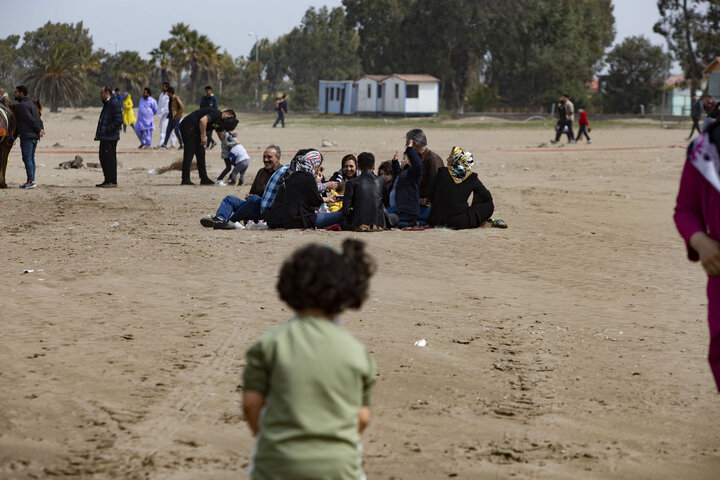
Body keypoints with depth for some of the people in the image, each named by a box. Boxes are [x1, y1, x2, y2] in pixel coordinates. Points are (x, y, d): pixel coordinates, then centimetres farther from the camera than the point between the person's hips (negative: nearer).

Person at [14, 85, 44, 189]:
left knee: (27, 158, -9)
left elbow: (30, 119, -16)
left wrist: (39, 130, -8)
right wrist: (41, 129, 2)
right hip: (34, 137, 9)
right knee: (31, 158, 11)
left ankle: (30, 181, -12)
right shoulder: (31, 103, 19)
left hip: (27, 136, -9)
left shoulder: (22, 105, -12)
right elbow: (38, 118, 15)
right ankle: (32, 180, 12)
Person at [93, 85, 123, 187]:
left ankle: (113, 181, -2)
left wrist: (107, 129, -18)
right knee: (103, 157, 13)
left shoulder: (114, 103, -14)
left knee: (110, 158, -6)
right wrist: (99, 131, 14)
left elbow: (119, 120, -20)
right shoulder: (106, 104, 18)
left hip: (110, 137, -10)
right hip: (104, 137, 10)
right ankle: (107, 180, 19)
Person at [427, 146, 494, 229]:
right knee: (489, 206, 9)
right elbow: (487, 198, 9)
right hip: (459, 222, -2)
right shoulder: (472, 178, 0)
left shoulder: (442, 174, -1)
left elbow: (431, 197, 5)